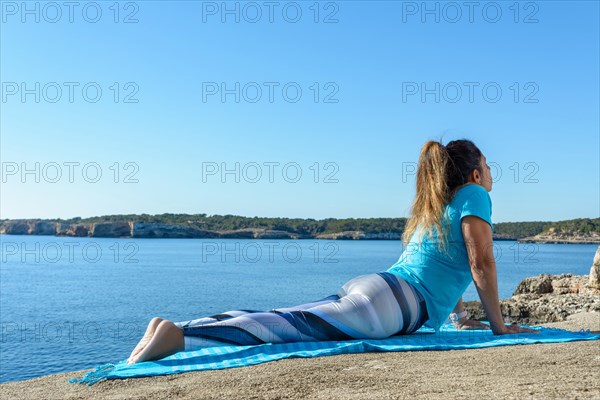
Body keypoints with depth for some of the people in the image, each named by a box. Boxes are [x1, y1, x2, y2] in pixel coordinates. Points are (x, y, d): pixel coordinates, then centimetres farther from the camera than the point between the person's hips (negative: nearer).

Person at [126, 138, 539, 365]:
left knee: (283, 318, 0)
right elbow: (482, 262, -2)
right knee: (294, 325, -22)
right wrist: (498, 324, 6)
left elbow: (446, 265, 39)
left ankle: (174, 327, -9)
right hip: (393, 301, -8)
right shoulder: (474, 196, 5)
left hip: (365, 285, 8)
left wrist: (463, 318, 41)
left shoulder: (432, 205, 30)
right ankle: (179, 336, -35)